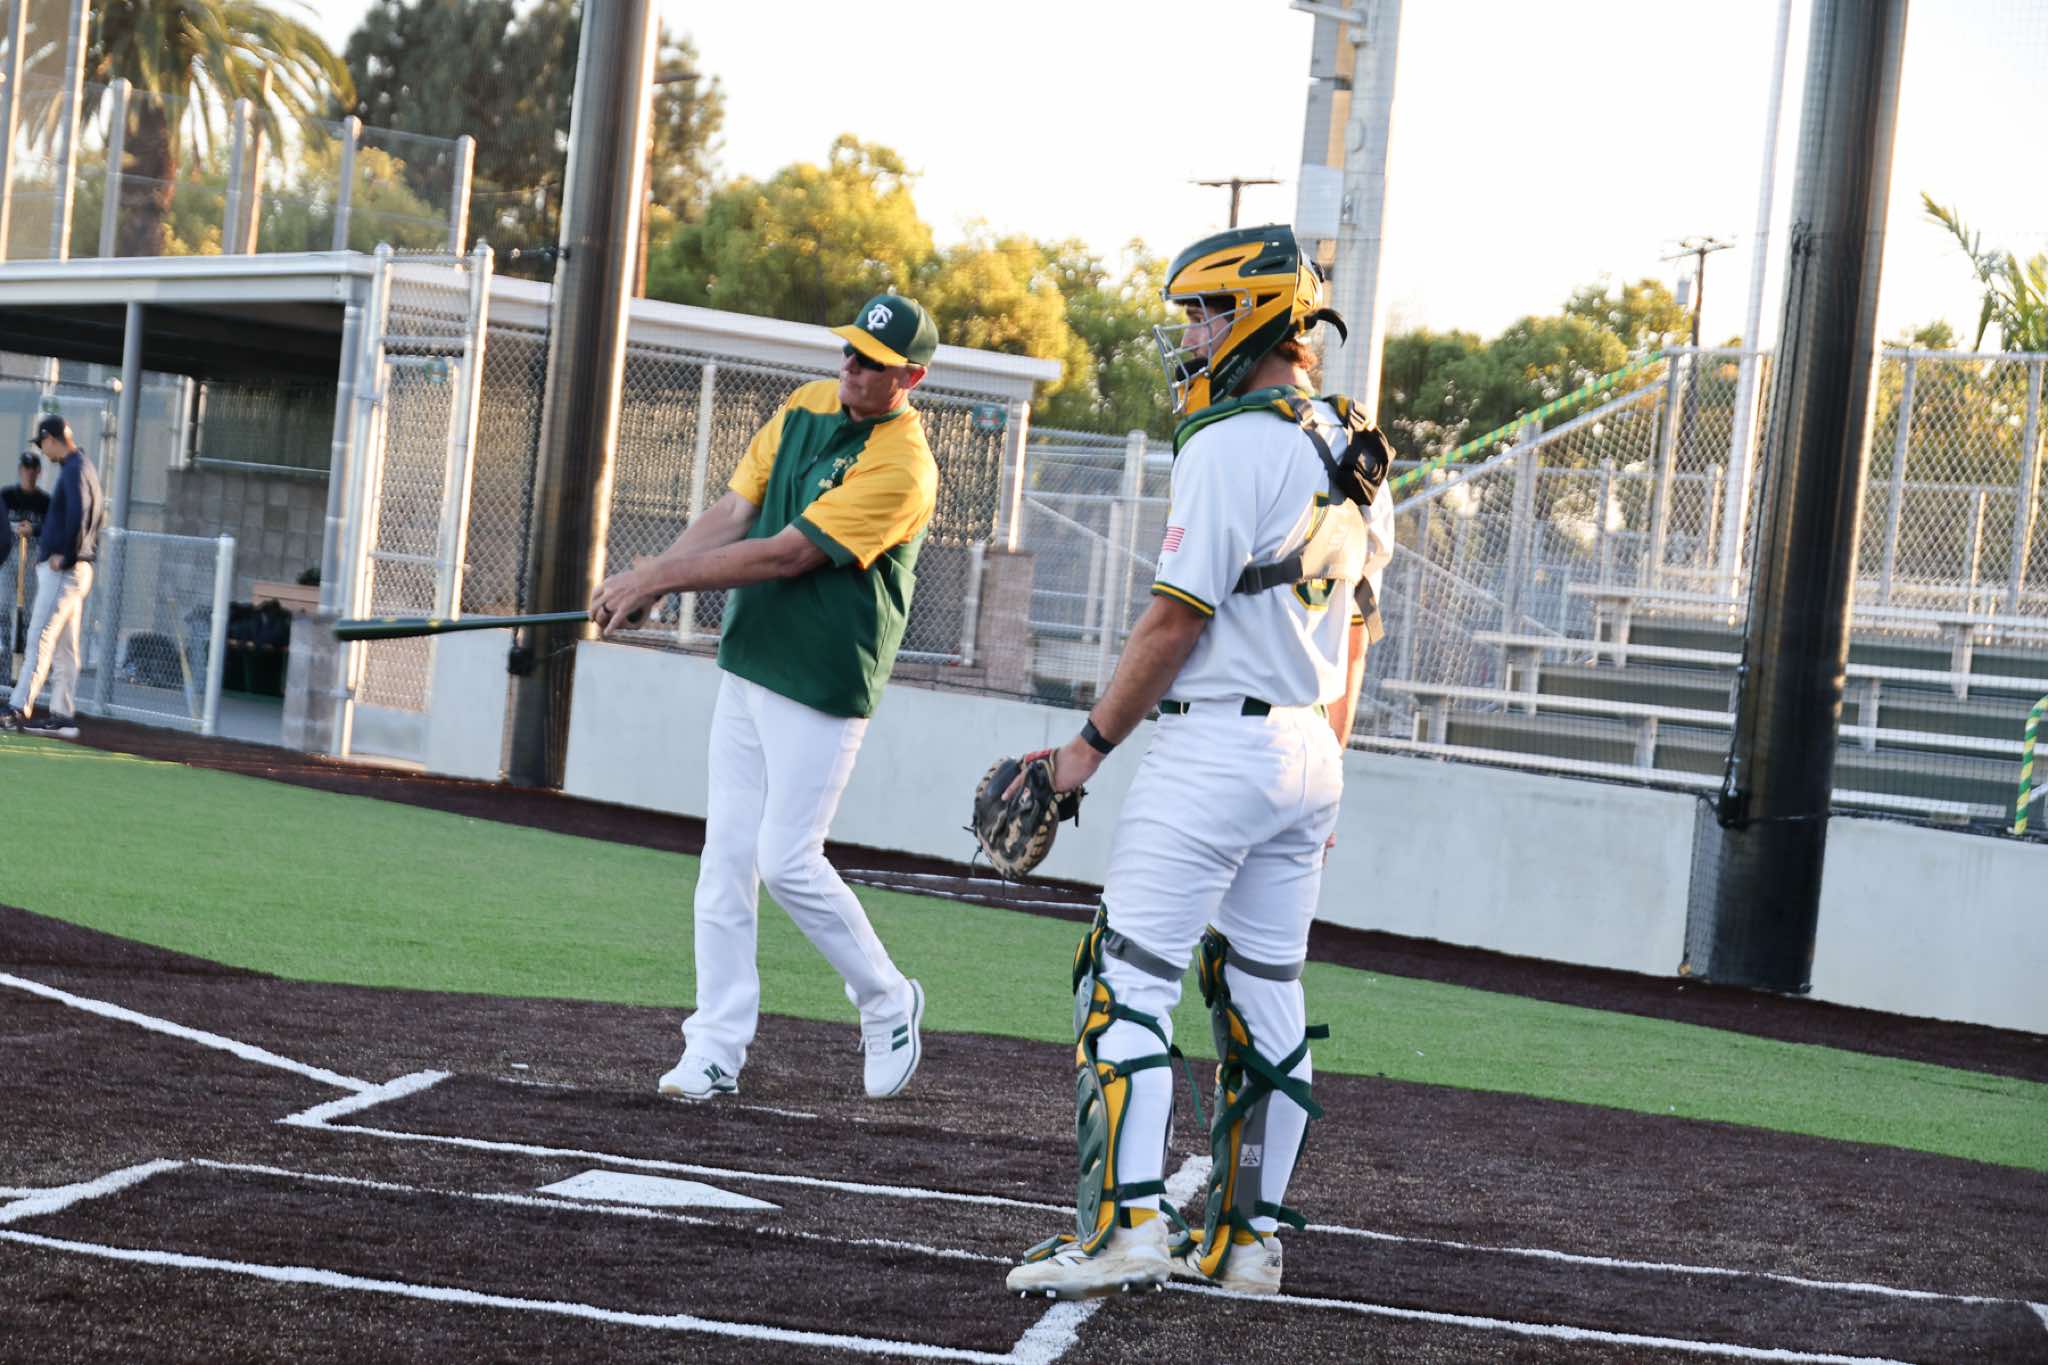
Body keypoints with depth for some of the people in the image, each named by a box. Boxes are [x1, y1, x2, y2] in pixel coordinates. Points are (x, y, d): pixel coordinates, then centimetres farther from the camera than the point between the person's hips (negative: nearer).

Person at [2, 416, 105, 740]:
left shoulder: (74, 469, -12)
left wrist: (64, 555, -19)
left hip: (62, 569, -10)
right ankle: (63, 715, 10)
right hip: (78, 568, 10)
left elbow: (78, 514, -24)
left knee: (40, 639, -12)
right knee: (64, 647, 10)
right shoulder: (84, 466, 18)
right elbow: (97, 516, 21)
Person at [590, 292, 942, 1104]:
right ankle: (716, 1048, 8)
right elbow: (734, 513, 4)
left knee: (787, 861, -8)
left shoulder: (902, 468, -19)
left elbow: (784, 554, -21)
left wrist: (659, 579, -18)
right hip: (747, 664, 7)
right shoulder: (806, 408, 7)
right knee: (727, 855, 4)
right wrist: (647, 578, -10)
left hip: (823, 687, -7)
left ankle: (886, 1003, 14)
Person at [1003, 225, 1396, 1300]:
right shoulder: (1355, 462, 14)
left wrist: (1089, 745, -8)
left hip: (1215, 743, -9)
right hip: (1308, 752, 9)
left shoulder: (1231, 447, -15)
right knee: (1264, 993, 11)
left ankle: (1124, 1225, -12)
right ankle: (1246, 1238, 14)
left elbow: (1176, 619, -16)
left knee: (1129, 977, -6)